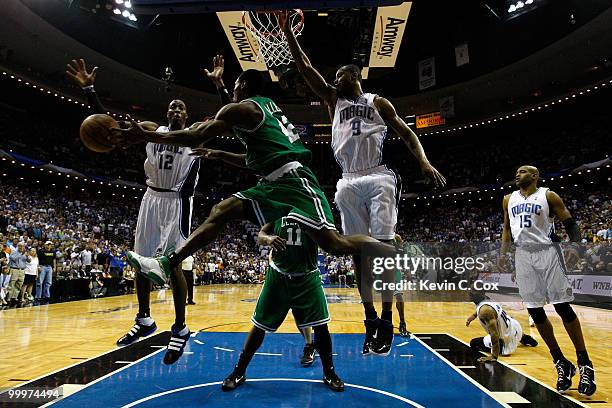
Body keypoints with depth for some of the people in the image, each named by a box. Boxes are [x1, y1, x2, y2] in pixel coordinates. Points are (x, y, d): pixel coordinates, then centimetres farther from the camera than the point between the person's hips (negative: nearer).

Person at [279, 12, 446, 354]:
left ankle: (387, 319, -1)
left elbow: (406, 133, 8)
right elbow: (304, 66, 17)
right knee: (359, 251, 0)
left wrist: (425, 162, -8)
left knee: (384, 245, -9)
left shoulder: (378, 102, 15)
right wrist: (288, 29, 11)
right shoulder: (333, 99, 22)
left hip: (379, 178, -3)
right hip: (349, 183, 3)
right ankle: (371, 320, 8)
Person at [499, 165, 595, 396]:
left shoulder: (549, 196, 1)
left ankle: (584, 364, 7)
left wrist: (575, 246, -17)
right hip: (523, 255, 4)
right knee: (535, 312, 2)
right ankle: (561, 364, 15)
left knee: (563, 307, -6)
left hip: (547, 252, -4)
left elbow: (569, 223, 0)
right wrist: (503, 253, 11)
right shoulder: (509, 199, 14)